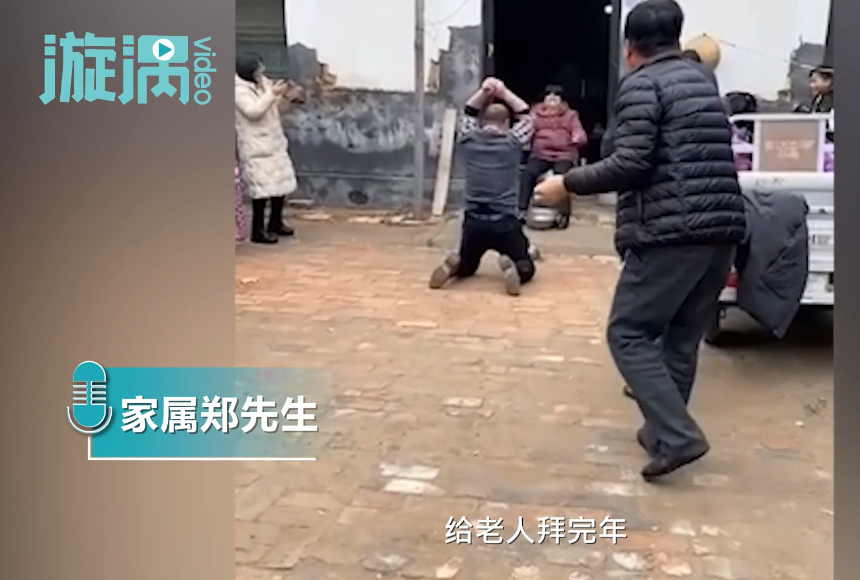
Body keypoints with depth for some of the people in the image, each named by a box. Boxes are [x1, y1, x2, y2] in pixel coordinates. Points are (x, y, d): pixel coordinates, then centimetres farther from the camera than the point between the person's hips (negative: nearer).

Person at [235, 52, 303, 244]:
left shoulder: (263, 83, 9)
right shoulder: (240, 90, -16)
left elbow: (273, 106, 20)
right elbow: (253, 111, -29)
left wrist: (286, 97, 1)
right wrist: (272, 94, -30)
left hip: (274, 144, 9)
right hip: (256, 148, -9)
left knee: (282, 184, 14)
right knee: (263, 189, -9)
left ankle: (276, 223, 29)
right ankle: (258, 231, 1)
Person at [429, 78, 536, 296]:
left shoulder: (470, 140, 3)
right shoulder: (513, 142, -1)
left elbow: (468, 114, 23)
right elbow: (526, 116, 16)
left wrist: (484, 92, 13)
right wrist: (503, 93, 13)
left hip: (473, 222, 2)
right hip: (505, 223, -2)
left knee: (466, 266, 24)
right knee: (526, 269, 13)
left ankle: (454, 265, -11)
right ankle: (512, 267, -23)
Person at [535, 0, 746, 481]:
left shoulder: (641, 84, -4)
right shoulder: (702, 80, 19)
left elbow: (632, 164, -15)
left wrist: (569, 183, -5)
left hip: (671, 231, -8)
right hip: (723, 228, 8)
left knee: (629, 334, 1)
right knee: (682, 337, 16)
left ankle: (678, 436, -8)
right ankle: (664, 428, 24)